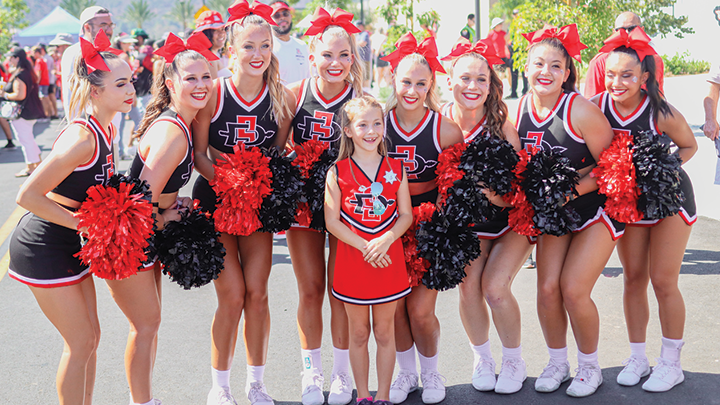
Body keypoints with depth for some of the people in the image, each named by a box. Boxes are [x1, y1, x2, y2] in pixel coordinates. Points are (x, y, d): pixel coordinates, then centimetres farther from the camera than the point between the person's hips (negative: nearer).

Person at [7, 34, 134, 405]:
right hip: (43, 247, -9)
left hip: (71, 245, 9)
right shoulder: (82, 137, -25)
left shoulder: (105, 129, 3)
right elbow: (27, 196, -27)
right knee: (81, 342, 0)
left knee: (90, 336, 15)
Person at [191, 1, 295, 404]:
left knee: (257, 294, 2)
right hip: (215, 200, -2)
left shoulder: (283, 97, -2)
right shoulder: (214, 92, -10)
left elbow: (280, 153, 5)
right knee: (233, 296, -4)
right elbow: (199, 154, -7)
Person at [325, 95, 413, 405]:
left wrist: (385, 240, -16)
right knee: (358, 334, 10)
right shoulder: (338, 172, -4)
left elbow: (406, 215, 2)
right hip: (352, 261, -1)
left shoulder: (396, 168, 3)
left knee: (385, 333, 10)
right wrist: (365, 247, -16)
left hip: (389, 260, 1)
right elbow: (332, 221, -7)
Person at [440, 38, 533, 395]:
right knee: (468, 284, -15)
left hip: (509, 218, -2)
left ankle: (514, 361, 12)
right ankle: (482, 359, 13)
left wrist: (497, 194, -34)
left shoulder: (501, 124, -19)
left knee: (494, 287, -16)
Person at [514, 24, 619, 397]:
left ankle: (590, 367, 16)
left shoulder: (581, 110, -21)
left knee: (573, 290, -9)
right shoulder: (517, 111, -6)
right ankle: (557, 363, 21)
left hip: (596, 206, -4)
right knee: (547, 288, -3)